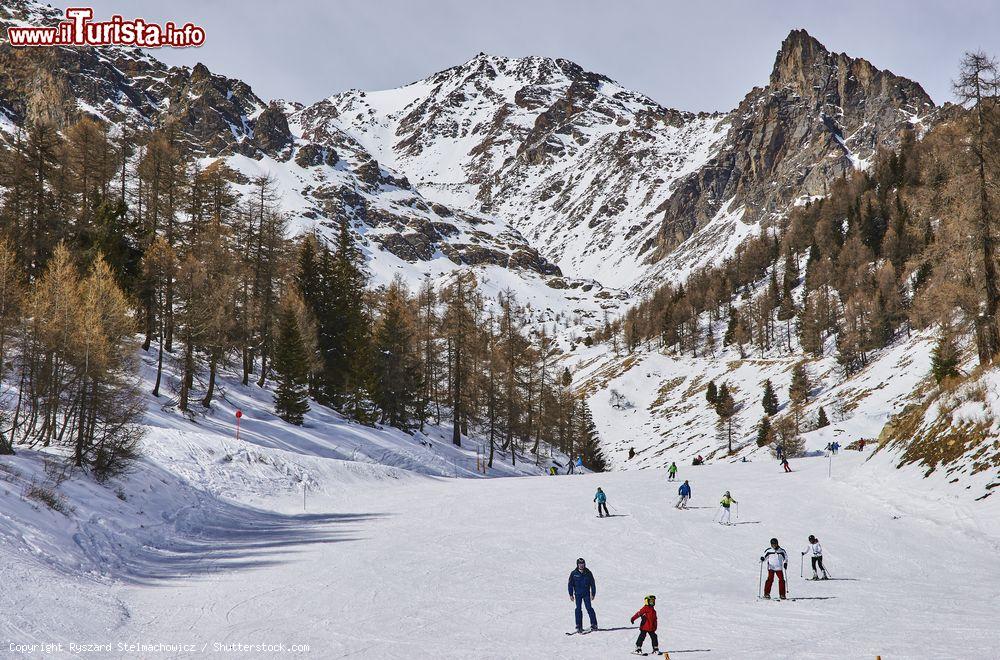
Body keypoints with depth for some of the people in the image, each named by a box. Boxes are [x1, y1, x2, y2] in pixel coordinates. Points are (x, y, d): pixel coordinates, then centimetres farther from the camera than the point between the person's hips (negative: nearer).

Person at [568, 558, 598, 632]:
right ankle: (579, 626, 4)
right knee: (578, 609, -2)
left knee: (589, 608, -7)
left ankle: (594, 624, 2)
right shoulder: (574, 573, 1)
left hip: (586, 593, -1)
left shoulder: (588, 573, 0)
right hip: (578, 594, 1)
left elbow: (592, 584, 5)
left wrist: (593, 594, 1)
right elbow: (570, 584, 6)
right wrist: (571, 594, 2)